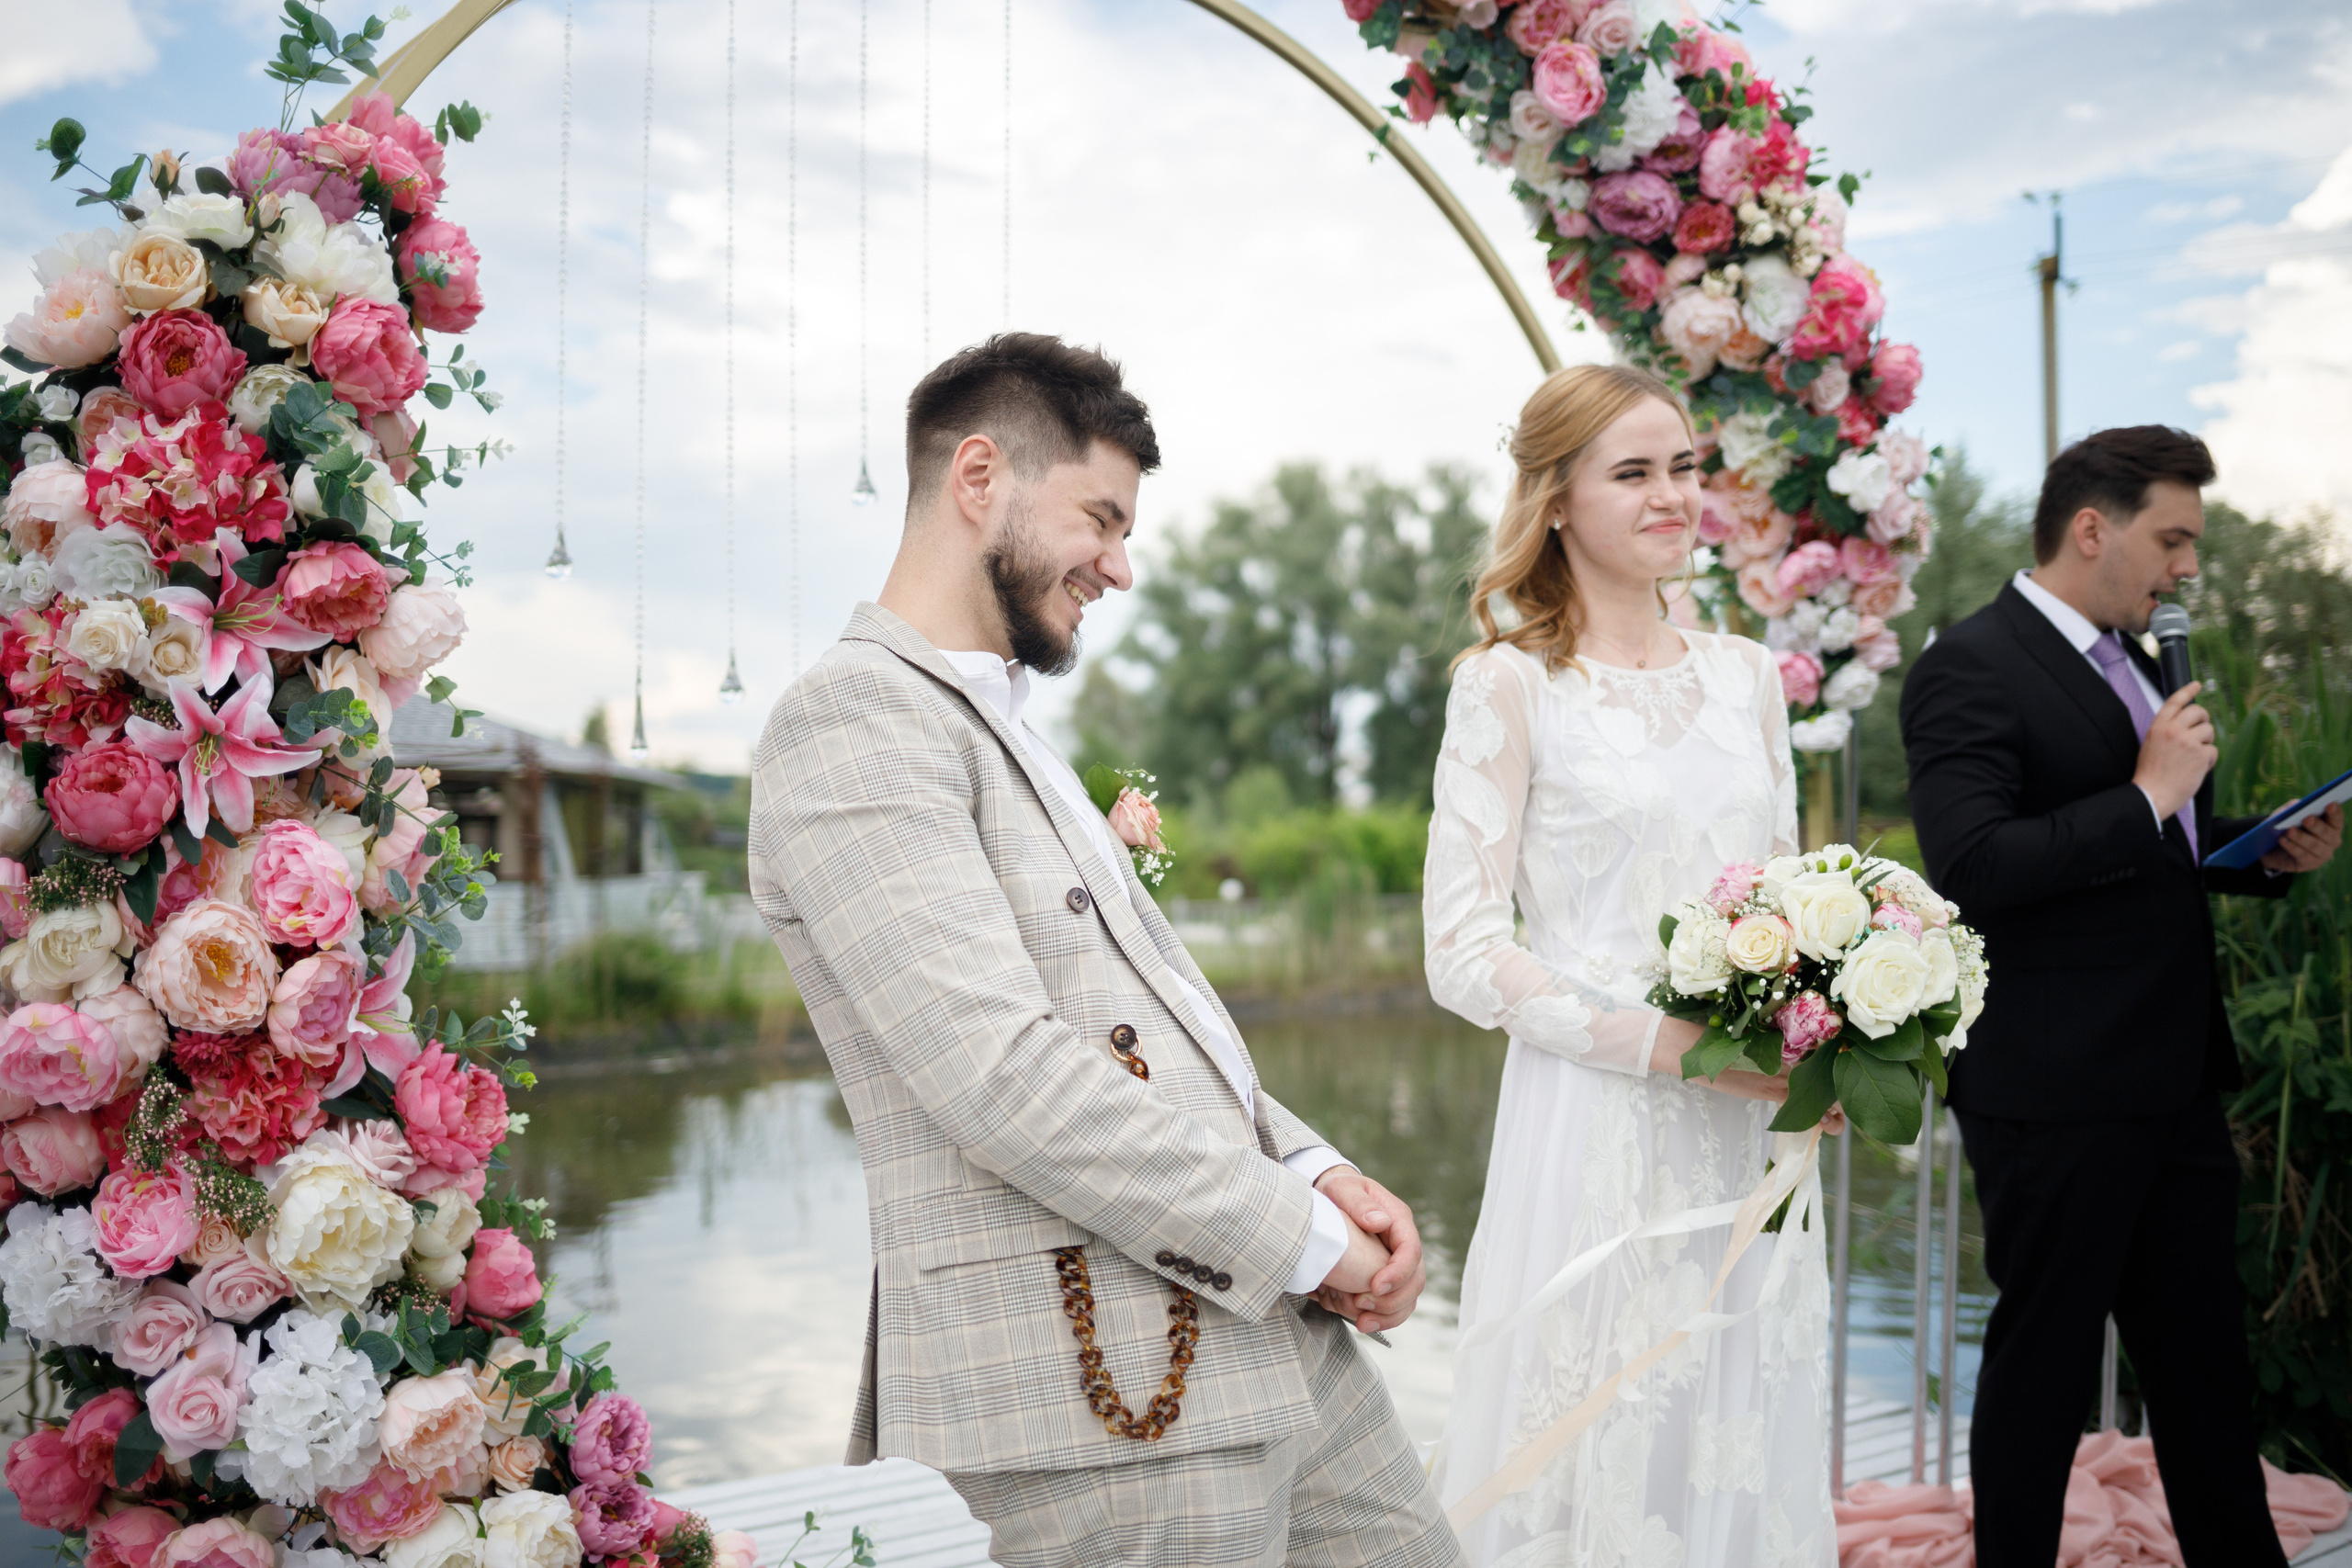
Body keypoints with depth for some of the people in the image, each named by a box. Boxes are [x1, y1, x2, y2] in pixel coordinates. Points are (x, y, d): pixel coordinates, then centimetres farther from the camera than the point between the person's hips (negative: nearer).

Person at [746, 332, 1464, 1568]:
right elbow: (1005, 1079, -21)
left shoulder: (998, 725, 20)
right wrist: (1300, 1234, -13)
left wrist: (1317, 1170, 3)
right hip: (1106, 1389, -9)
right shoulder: (855, 721, -12)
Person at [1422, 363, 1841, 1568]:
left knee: (1742, 1451, 12)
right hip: (1594, 1135, -5)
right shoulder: (1509, 685, -5)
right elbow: (1461, 952, -10)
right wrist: (1664, 1042, -17)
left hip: (1748, 1135, 5)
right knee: (1601, 1460, 3)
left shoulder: (1745, 675, 11)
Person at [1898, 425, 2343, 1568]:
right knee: (2044, 1361, 6)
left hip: (2175, 1077, 9)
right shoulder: (1968, 670, -14)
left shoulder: (2134, 661, 15)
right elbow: (1968, 868, -26)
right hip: (2054, 1089, -8)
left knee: (2205, 1355, 17)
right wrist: (2147, 797, -22)